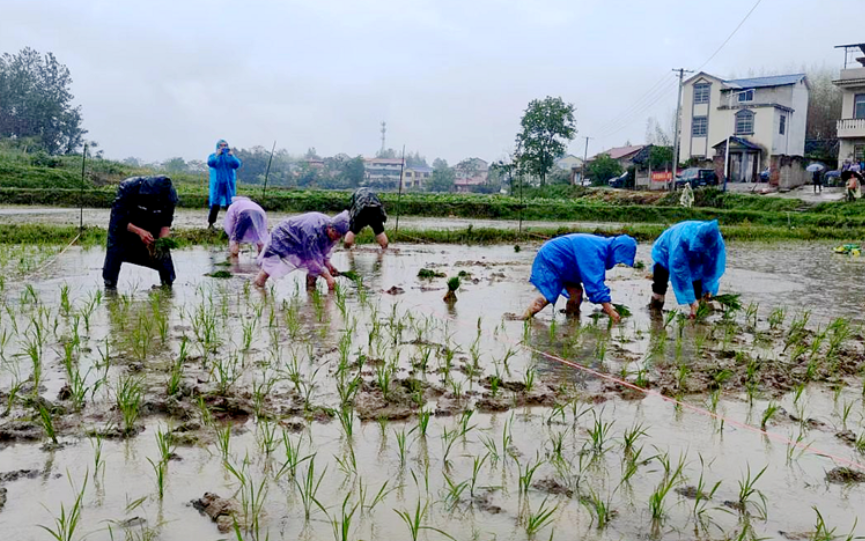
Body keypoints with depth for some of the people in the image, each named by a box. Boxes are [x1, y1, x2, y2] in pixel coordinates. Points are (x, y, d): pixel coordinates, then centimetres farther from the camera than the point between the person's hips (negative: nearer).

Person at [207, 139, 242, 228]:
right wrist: (217, 155, -25)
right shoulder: (213, 156, 7)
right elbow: (210, 163, -15)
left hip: (229, 184, 2)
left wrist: (231, 156, -19)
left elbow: (237, 164, -7)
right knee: (215, 204, -6)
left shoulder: (231, 156, 11)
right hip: (217, 184, -2)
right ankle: (210, 223, -1)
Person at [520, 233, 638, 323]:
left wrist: (608, 305, 7)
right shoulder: (594, 252, -29)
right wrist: (610, 311, -33)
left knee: (576, 292, -1)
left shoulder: (603, 246, 1)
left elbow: (597, 280, 10)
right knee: (548, 296, -16)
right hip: (549, 259, -10)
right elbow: (595, 282, -33)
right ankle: (524, 318, -11)